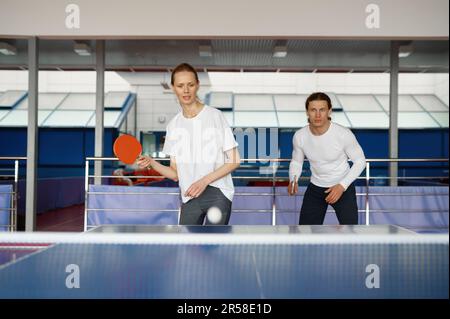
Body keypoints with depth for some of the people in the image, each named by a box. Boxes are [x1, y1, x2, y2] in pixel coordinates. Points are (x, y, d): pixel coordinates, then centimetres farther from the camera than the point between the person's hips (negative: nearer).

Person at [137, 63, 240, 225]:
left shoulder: (215, 116, -5)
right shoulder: (173, 125, 8)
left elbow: (234, 161, -6)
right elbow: (175, 174, 7)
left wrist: (204, 181, -16)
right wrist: (152, 163, -10)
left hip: (217, 195, -4)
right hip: (189, 198, 4)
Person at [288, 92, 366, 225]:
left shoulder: (344, 134, -25)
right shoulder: (299, 136, -15)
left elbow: (360, 161, -12)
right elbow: (296, 162, 2)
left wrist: (342, 186, -22)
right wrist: (293, 181, -20)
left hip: (343, 187, -3)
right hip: (315, 188, 3)